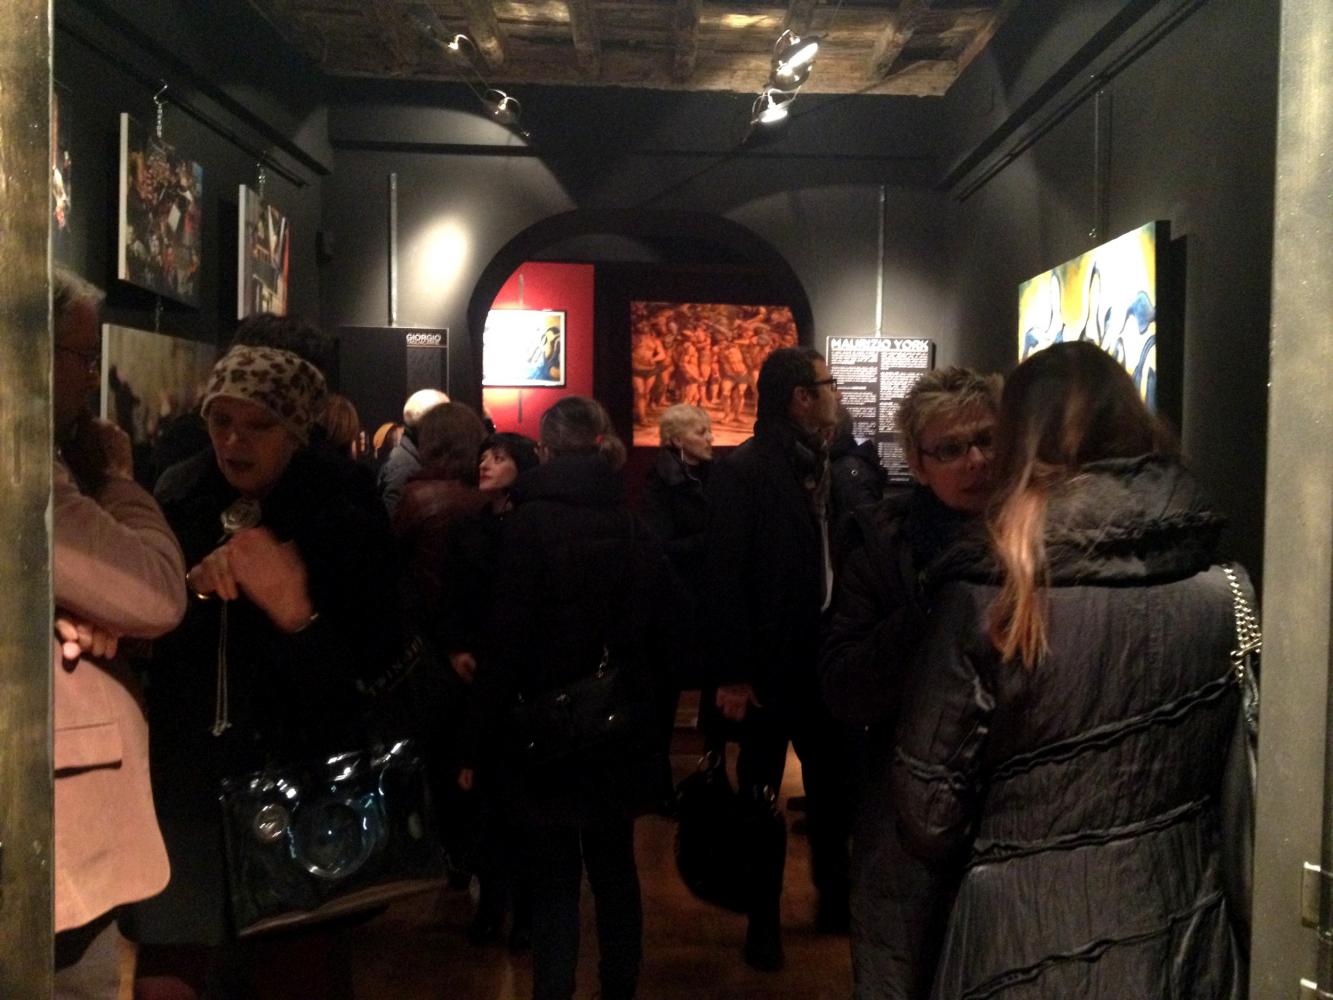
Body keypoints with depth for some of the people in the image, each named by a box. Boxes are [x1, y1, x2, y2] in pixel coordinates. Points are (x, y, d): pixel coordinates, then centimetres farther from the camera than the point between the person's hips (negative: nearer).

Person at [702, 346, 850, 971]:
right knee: (761, 791, 10)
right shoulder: (742, 472, -13)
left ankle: (835, 896, 37)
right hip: (771, 662, -5)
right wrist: (731, 674, -17)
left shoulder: (827, 466, 6)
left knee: (834, 784, 16)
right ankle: (763, 920, 26)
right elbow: (724, 578, -15)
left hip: (826, 656, 6)